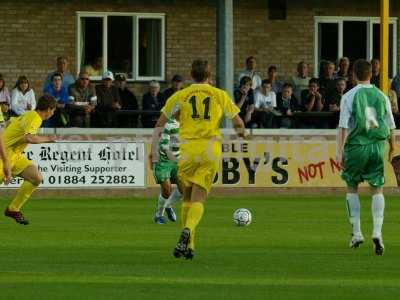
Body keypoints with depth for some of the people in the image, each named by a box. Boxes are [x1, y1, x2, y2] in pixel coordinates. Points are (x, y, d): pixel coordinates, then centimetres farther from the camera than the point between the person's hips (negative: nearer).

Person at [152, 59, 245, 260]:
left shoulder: (180, 96, 7)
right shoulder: (220, 95, 7)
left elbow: (160, 124, 5)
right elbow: (238, 124, 11)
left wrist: (153, 149, 9)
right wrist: (241, 132, 33)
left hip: (188, 150, 0)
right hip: (211, 151, 0)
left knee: (187, 197, 16)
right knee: (198, 198, -5)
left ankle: (189, 245, 17)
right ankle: (188, 231, -34)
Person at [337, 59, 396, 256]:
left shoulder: (349, 97, -4)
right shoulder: (381, 97, 5)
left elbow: (344, 127, -10)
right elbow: (391, 126, 10)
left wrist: (340, 151, -11)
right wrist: (392, 147, 25)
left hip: (356, 145, -2)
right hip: (377, 144, 2)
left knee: (352, 187, 14)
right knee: (377, 189, 6)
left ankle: (356, 233, 10)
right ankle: (377, 232, -11)